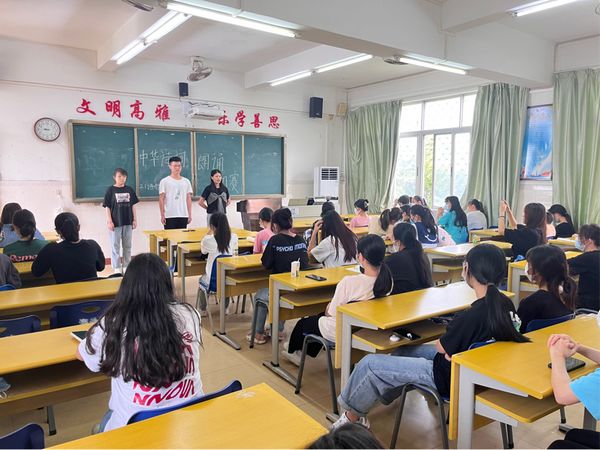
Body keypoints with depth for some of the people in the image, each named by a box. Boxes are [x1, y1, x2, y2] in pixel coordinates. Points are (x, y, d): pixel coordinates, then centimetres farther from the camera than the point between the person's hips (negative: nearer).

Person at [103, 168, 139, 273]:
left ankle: (126, 266, 21)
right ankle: (117, 268, 11)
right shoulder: (110, 190, -4)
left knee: (127, 246, 11)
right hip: (115, 223, -3)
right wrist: (109, 221, -10)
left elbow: (133, 205, 9)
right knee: (115, 246, 3)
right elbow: (107, 207, -4)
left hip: (127, 222, 3)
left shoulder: (129, 190, 5)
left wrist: (134, 220, 4)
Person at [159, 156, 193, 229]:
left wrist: (190, 215, 7)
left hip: (183, 216, 4)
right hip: (169, 216, -3)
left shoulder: (186, 181, 10)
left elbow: (188, 199, 11)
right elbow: (161, 199, -2)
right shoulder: (164, 181, 0)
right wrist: (162, 215, -7)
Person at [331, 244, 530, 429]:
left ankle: (352, 415, 24)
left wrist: (442, 339, 3)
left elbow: (442, 347, -17)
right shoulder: (505, 303, -9)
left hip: (452, 377, -9)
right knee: (404, 350, 26)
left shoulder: (471, 316, -34)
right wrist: (451, 334, -9)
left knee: (369, 364, -1)